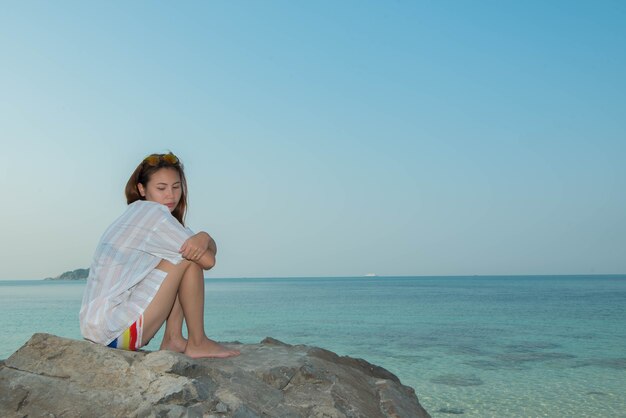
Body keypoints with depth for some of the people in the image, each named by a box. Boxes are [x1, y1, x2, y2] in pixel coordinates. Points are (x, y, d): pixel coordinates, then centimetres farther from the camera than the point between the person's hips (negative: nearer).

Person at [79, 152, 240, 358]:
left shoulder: (135, 213, 17)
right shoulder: (154, 212, -12)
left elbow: (210, 248, 8)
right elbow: (208, 260, -15)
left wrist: (203, 239, -15)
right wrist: (204, 238, 5)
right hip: (115, 332, -10)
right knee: (190, 258, -11)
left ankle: (173, 340, 7)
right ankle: (197, 344, -2)